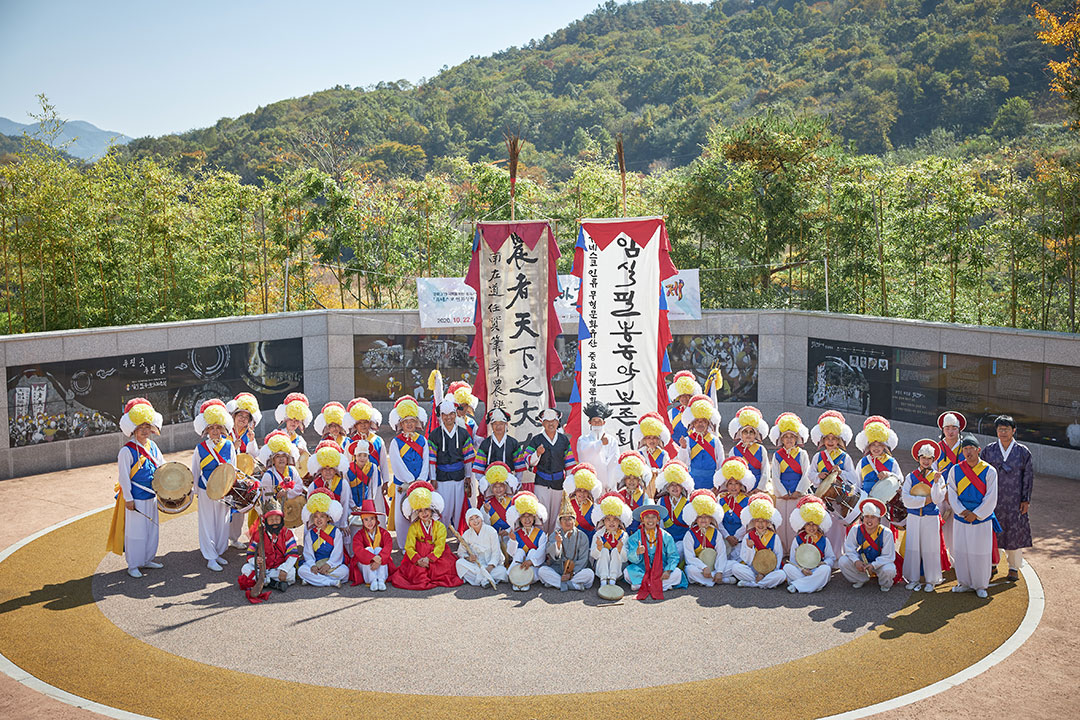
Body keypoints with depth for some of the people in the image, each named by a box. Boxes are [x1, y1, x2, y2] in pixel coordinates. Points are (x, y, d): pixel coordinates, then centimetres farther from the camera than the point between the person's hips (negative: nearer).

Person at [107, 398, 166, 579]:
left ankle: (147, 559, 32)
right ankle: (133, 565, 13)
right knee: (135, 531, 1)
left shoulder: (152, 446, 6)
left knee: (151, 529, 17)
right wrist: (128, 499, -16)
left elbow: (162, 465, 17)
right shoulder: (127, 451, -16)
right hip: (135, 498, -7)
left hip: (151, 496, 7)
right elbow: (123, 477, -15)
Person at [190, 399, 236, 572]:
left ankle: (218, 552, 26)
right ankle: (210, 557, 11)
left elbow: (233, 469, 10)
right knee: (208, 523, 3)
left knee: (223, 522, 11)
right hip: (206, 491, -3)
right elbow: (195, 473, 4)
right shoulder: (200, 449, -6)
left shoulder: (228, 446, 0)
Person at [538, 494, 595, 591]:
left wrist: (571, 573, -16)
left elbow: (583, 560, -4)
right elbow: (553, 556, -17)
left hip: (576, 570, 0)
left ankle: (556, 582, -24)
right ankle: (574, 585, -29)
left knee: (589, 573, -29)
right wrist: (558, 543, -37)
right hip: (556, 570, 0)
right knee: (541, 570, -27)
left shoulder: (582, 537, 1)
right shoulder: (555, 535, 0)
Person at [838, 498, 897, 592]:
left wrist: (873, 565, -34)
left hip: (880, 562, -2)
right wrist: (856, 561, -30)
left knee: (888, 570, -36)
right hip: (862, 561, 3)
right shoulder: (855, 530, -14)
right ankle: (861, 580, 6)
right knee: (842, 561, -21)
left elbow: (888, 556, -20)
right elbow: (849, 548, -10)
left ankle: (884, 584, 4)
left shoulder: (886, 533, -21)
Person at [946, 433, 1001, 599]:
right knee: (961, 551, 7)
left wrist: (976, 514, -11)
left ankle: (980, 585, 17)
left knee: (981, 553, 2)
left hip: (982, 519, -3)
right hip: (961, 519, 3)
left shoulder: (989, 471, -7)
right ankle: (965, 583, 22)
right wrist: (962, 511, -12)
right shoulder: (956, 470, 1)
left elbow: (991, 498, -8)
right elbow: (952, 494, 1)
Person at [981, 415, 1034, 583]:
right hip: (993, 498, 1)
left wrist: (1026, 500, -3)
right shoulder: (989, 450, 2)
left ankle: (1014, 567, 16)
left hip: (1014, 501, -1)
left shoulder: (1023, 452, -1)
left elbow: (1028, 477, 2)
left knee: (1014, 532, 3)